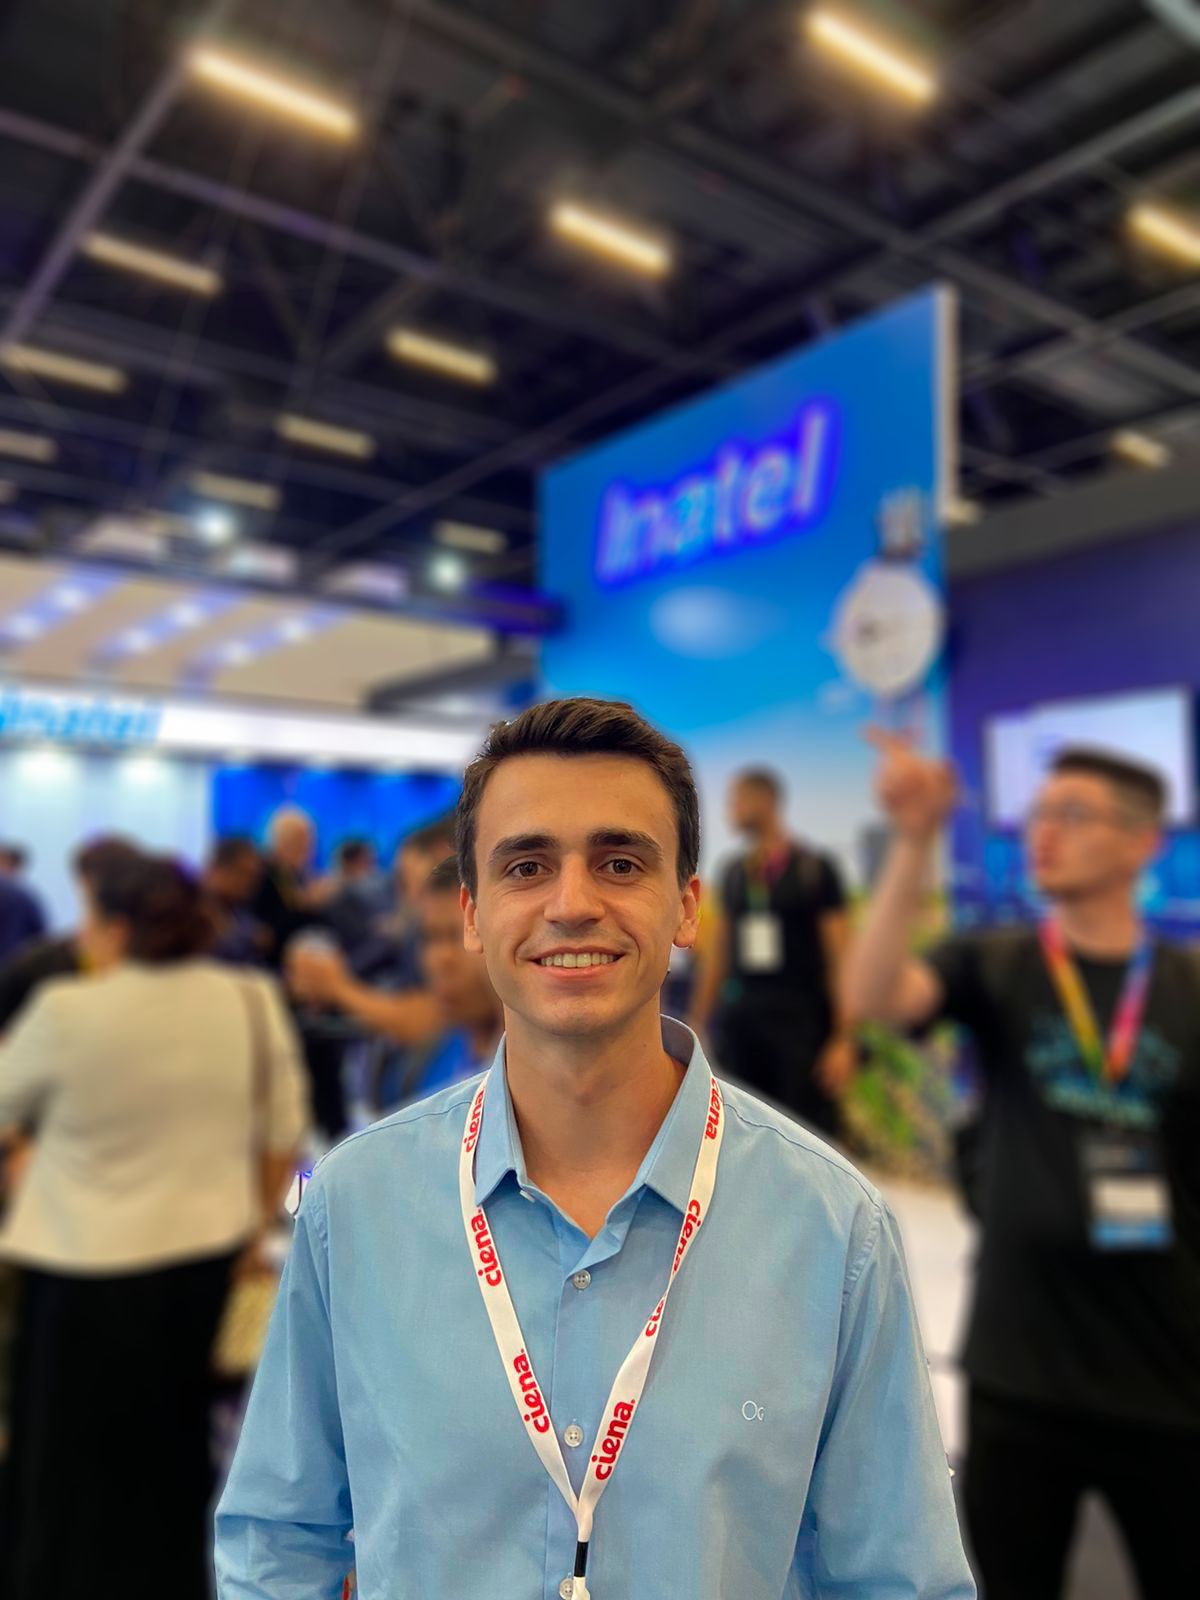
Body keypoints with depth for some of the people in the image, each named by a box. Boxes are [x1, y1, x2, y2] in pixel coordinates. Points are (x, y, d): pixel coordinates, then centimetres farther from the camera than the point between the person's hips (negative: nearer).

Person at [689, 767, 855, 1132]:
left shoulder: (814, 868, -2)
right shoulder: (733, 873, 11)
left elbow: (839, 958, -4)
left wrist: (843, 1039, -9)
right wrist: (698, 1023, 13)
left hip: (800, 1020, -4)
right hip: (738, 1018, 4)